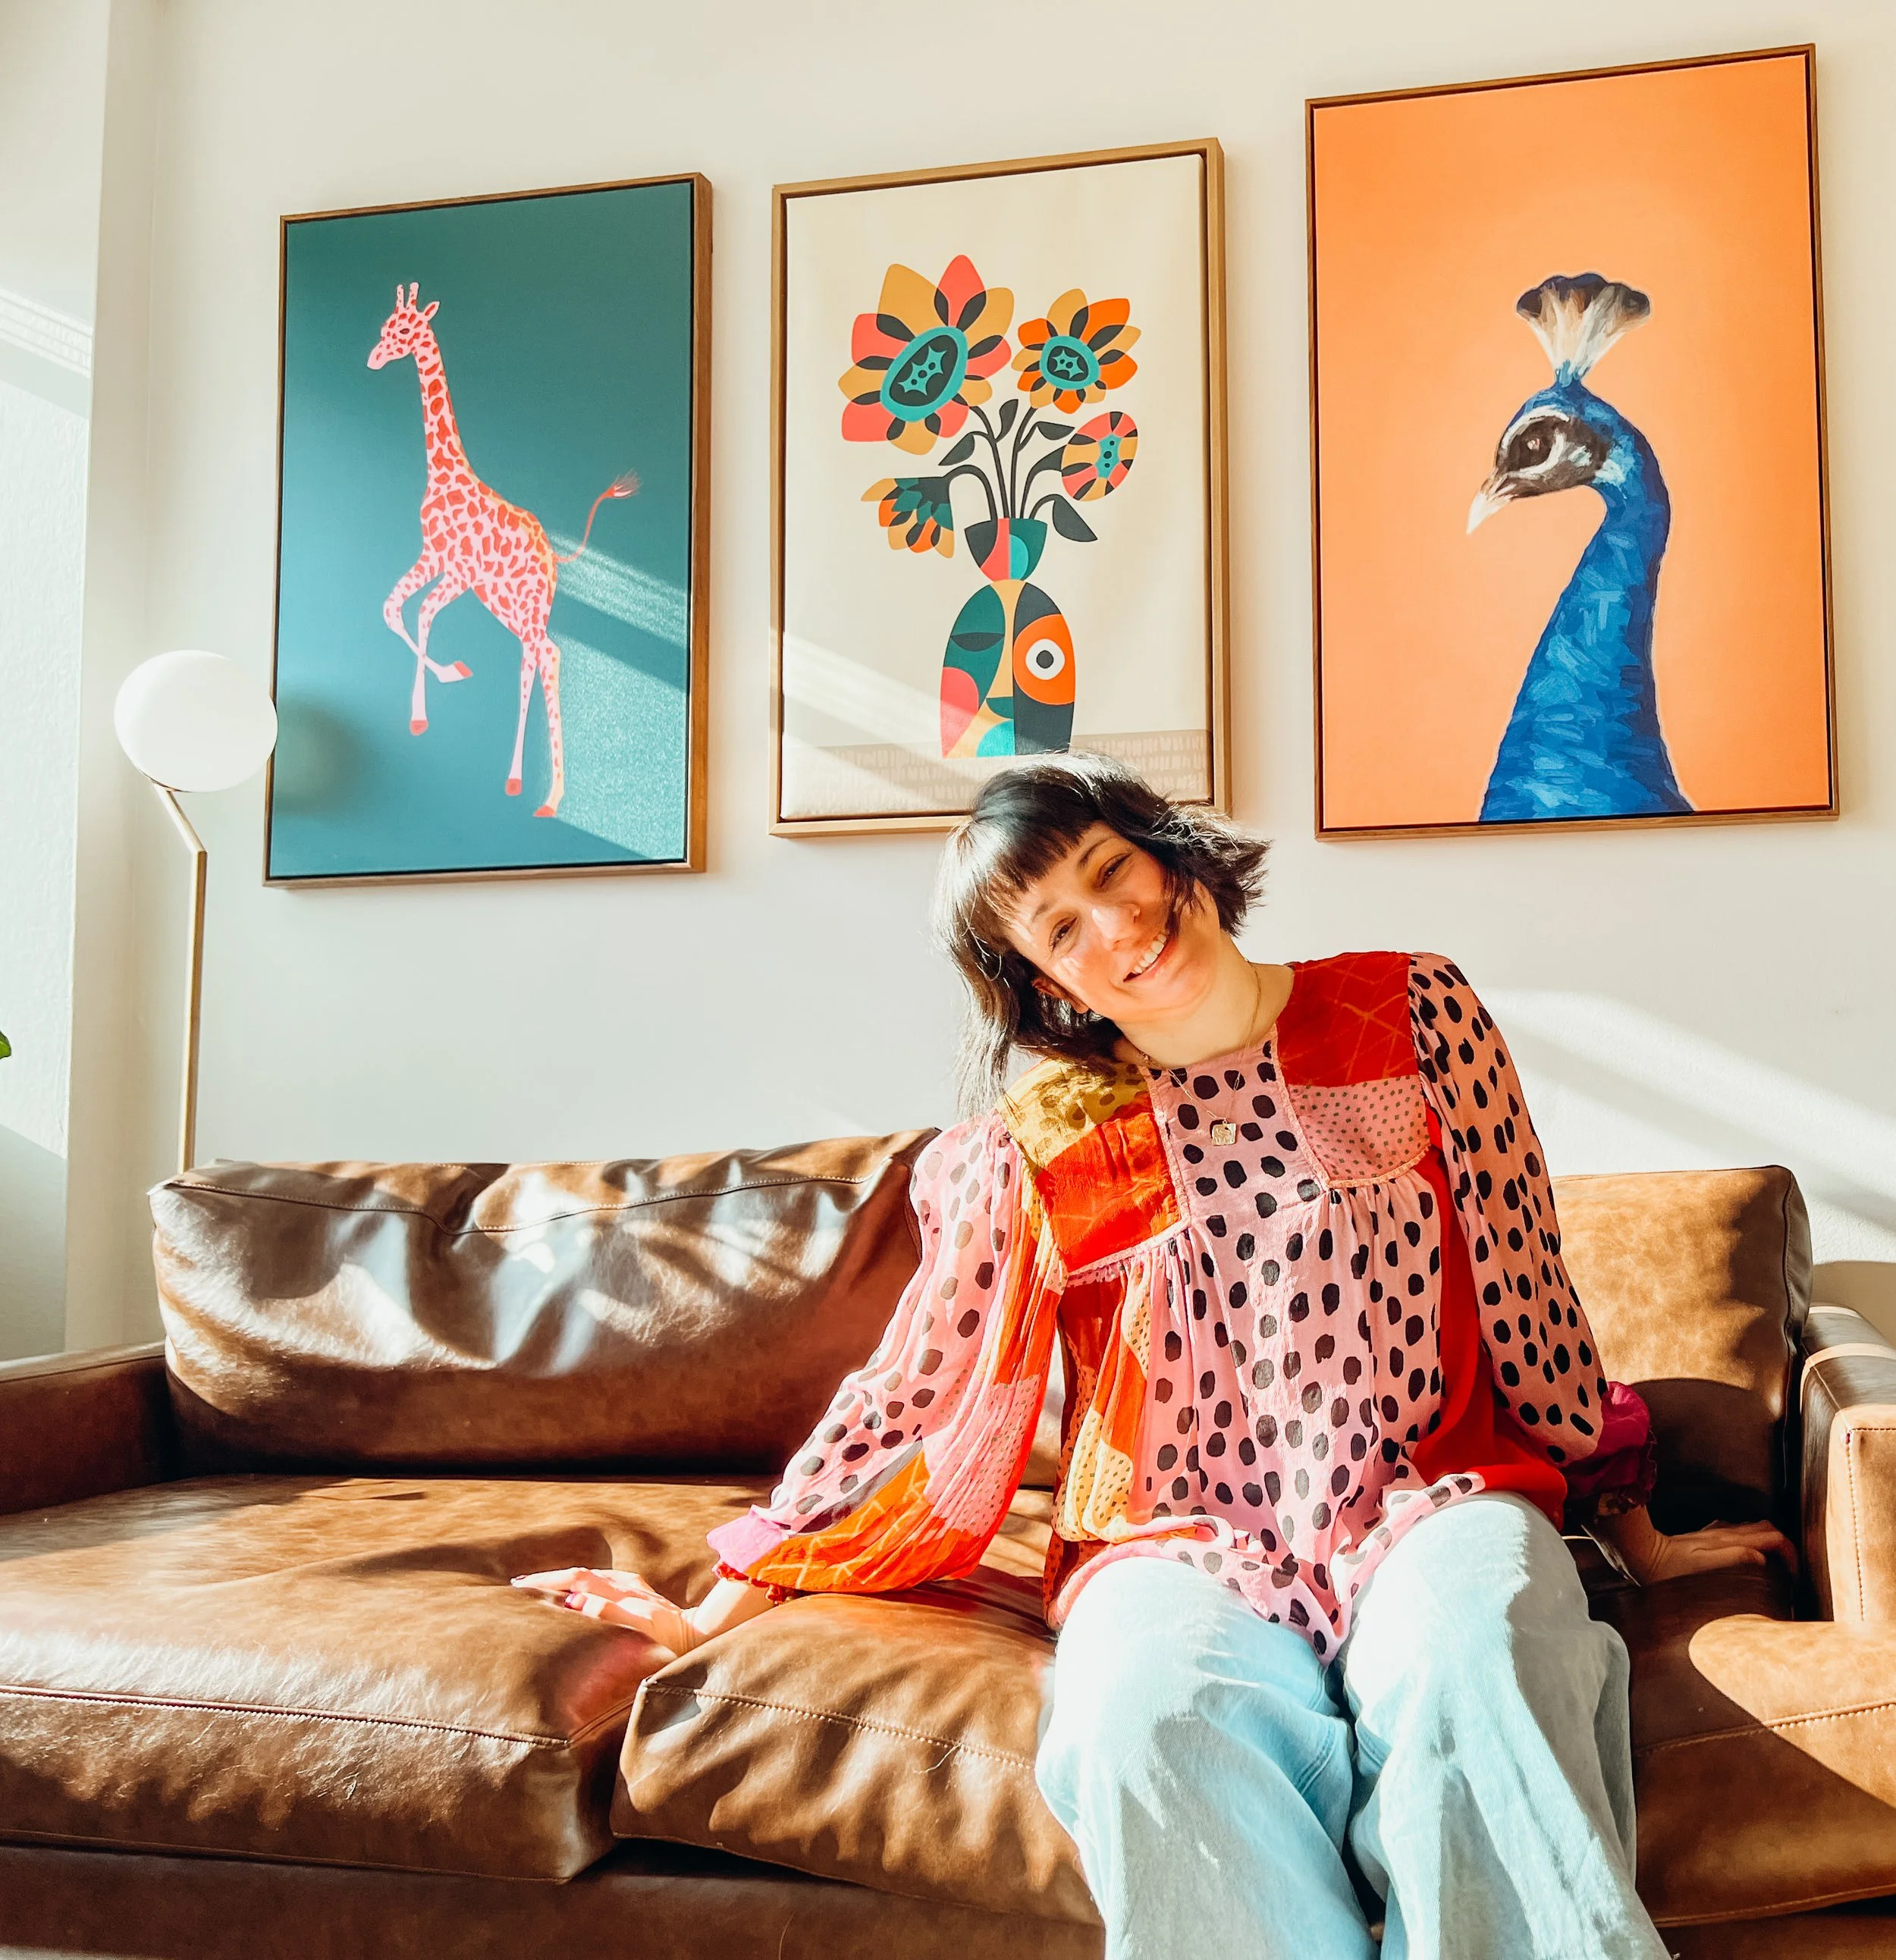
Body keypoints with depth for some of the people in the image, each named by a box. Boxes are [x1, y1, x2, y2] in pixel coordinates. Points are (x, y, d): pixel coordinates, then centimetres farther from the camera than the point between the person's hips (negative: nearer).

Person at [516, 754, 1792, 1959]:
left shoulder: (1409, 1012, 4)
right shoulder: (1038, 1147, 3)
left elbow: (1526, 1291, 10)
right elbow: (913, 1398, 9)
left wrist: (1633, 1536, 17)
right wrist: (718, 1615, 10)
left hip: (1427, 1508, 0)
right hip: (1183, 1549, 0)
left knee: (1472, 1660, -35)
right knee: (1139, 1719, -34)